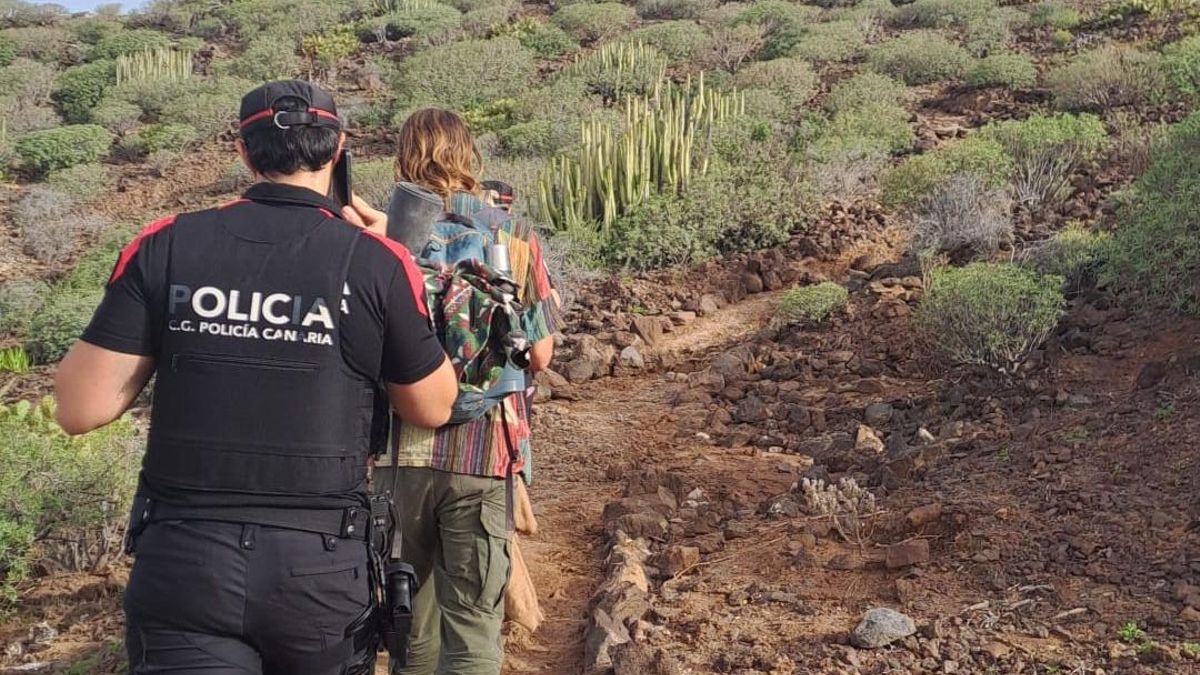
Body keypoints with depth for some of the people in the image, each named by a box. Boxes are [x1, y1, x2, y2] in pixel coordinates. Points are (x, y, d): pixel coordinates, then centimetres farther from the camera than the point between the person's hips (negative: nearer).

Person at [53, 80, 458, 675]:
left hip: (182, 563, 0)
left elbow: (81, 409, -3)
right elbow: (433, 409, 6)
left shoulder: (165, 246, -3)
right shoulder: (376, 262, -7)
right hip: (320, 566, 1)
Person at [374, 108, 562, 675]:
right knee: (474, 621, 3)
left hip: (400, 445, 1)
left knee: (411, 605, 18)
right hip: (482, 453, -1)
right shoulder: (515, 239, -1)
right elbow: (540, 355, 2)